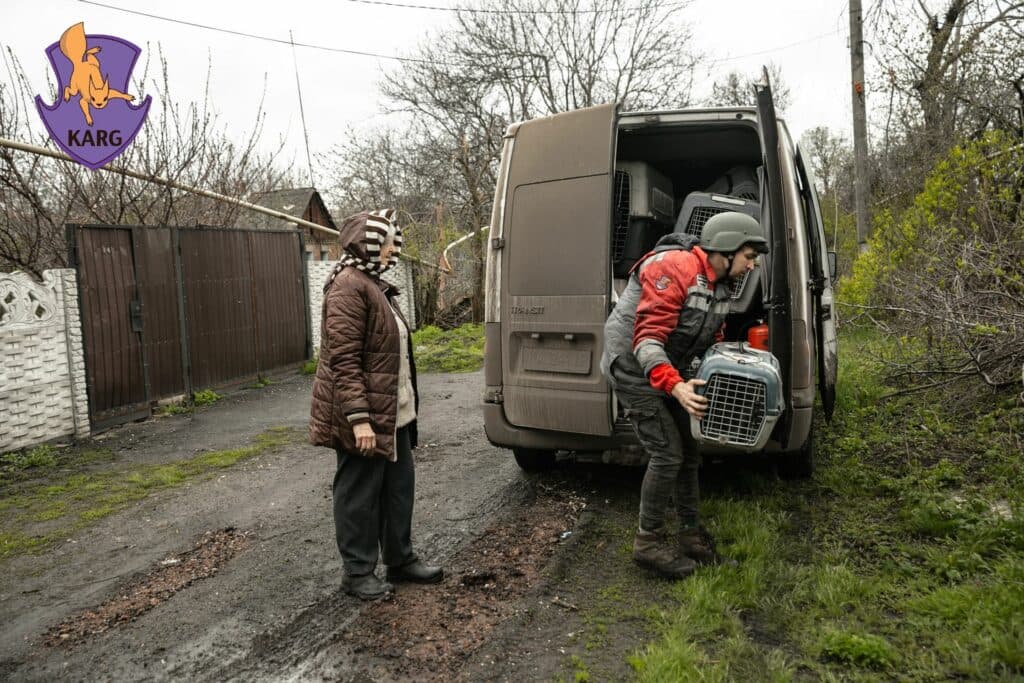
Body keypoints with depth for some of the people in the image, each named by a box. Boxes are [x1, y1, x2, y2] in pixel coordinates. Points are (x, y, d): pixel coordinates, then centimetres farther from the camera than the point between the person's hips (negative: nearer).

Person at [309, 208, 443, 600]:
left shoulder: (374, 285, 15)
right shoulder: (349, 286, -16)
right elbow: (343, 359, -21)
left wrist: (405, 406, 21)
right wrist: (359, 417, -25)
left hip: (393, 414, 10)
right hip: (365, 416, -10)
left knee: (398, 487, 17)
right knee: (359, 494, 5)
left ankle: (401, 559, 32)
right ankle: (357, 572, 19)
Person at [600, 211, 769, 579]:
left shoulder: (718, 287, 7)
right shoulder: (674, 267, -23)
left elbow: (712, 343, 16)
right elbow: (647, 339, -29)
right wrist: (675, 386, -40)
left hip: (670, 373, 10)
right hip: (635, 370, -9)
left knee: (688, 453, 10)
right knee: (668, 453, -11)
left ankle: (691, 535, 24)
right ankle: (649, 541, 4)